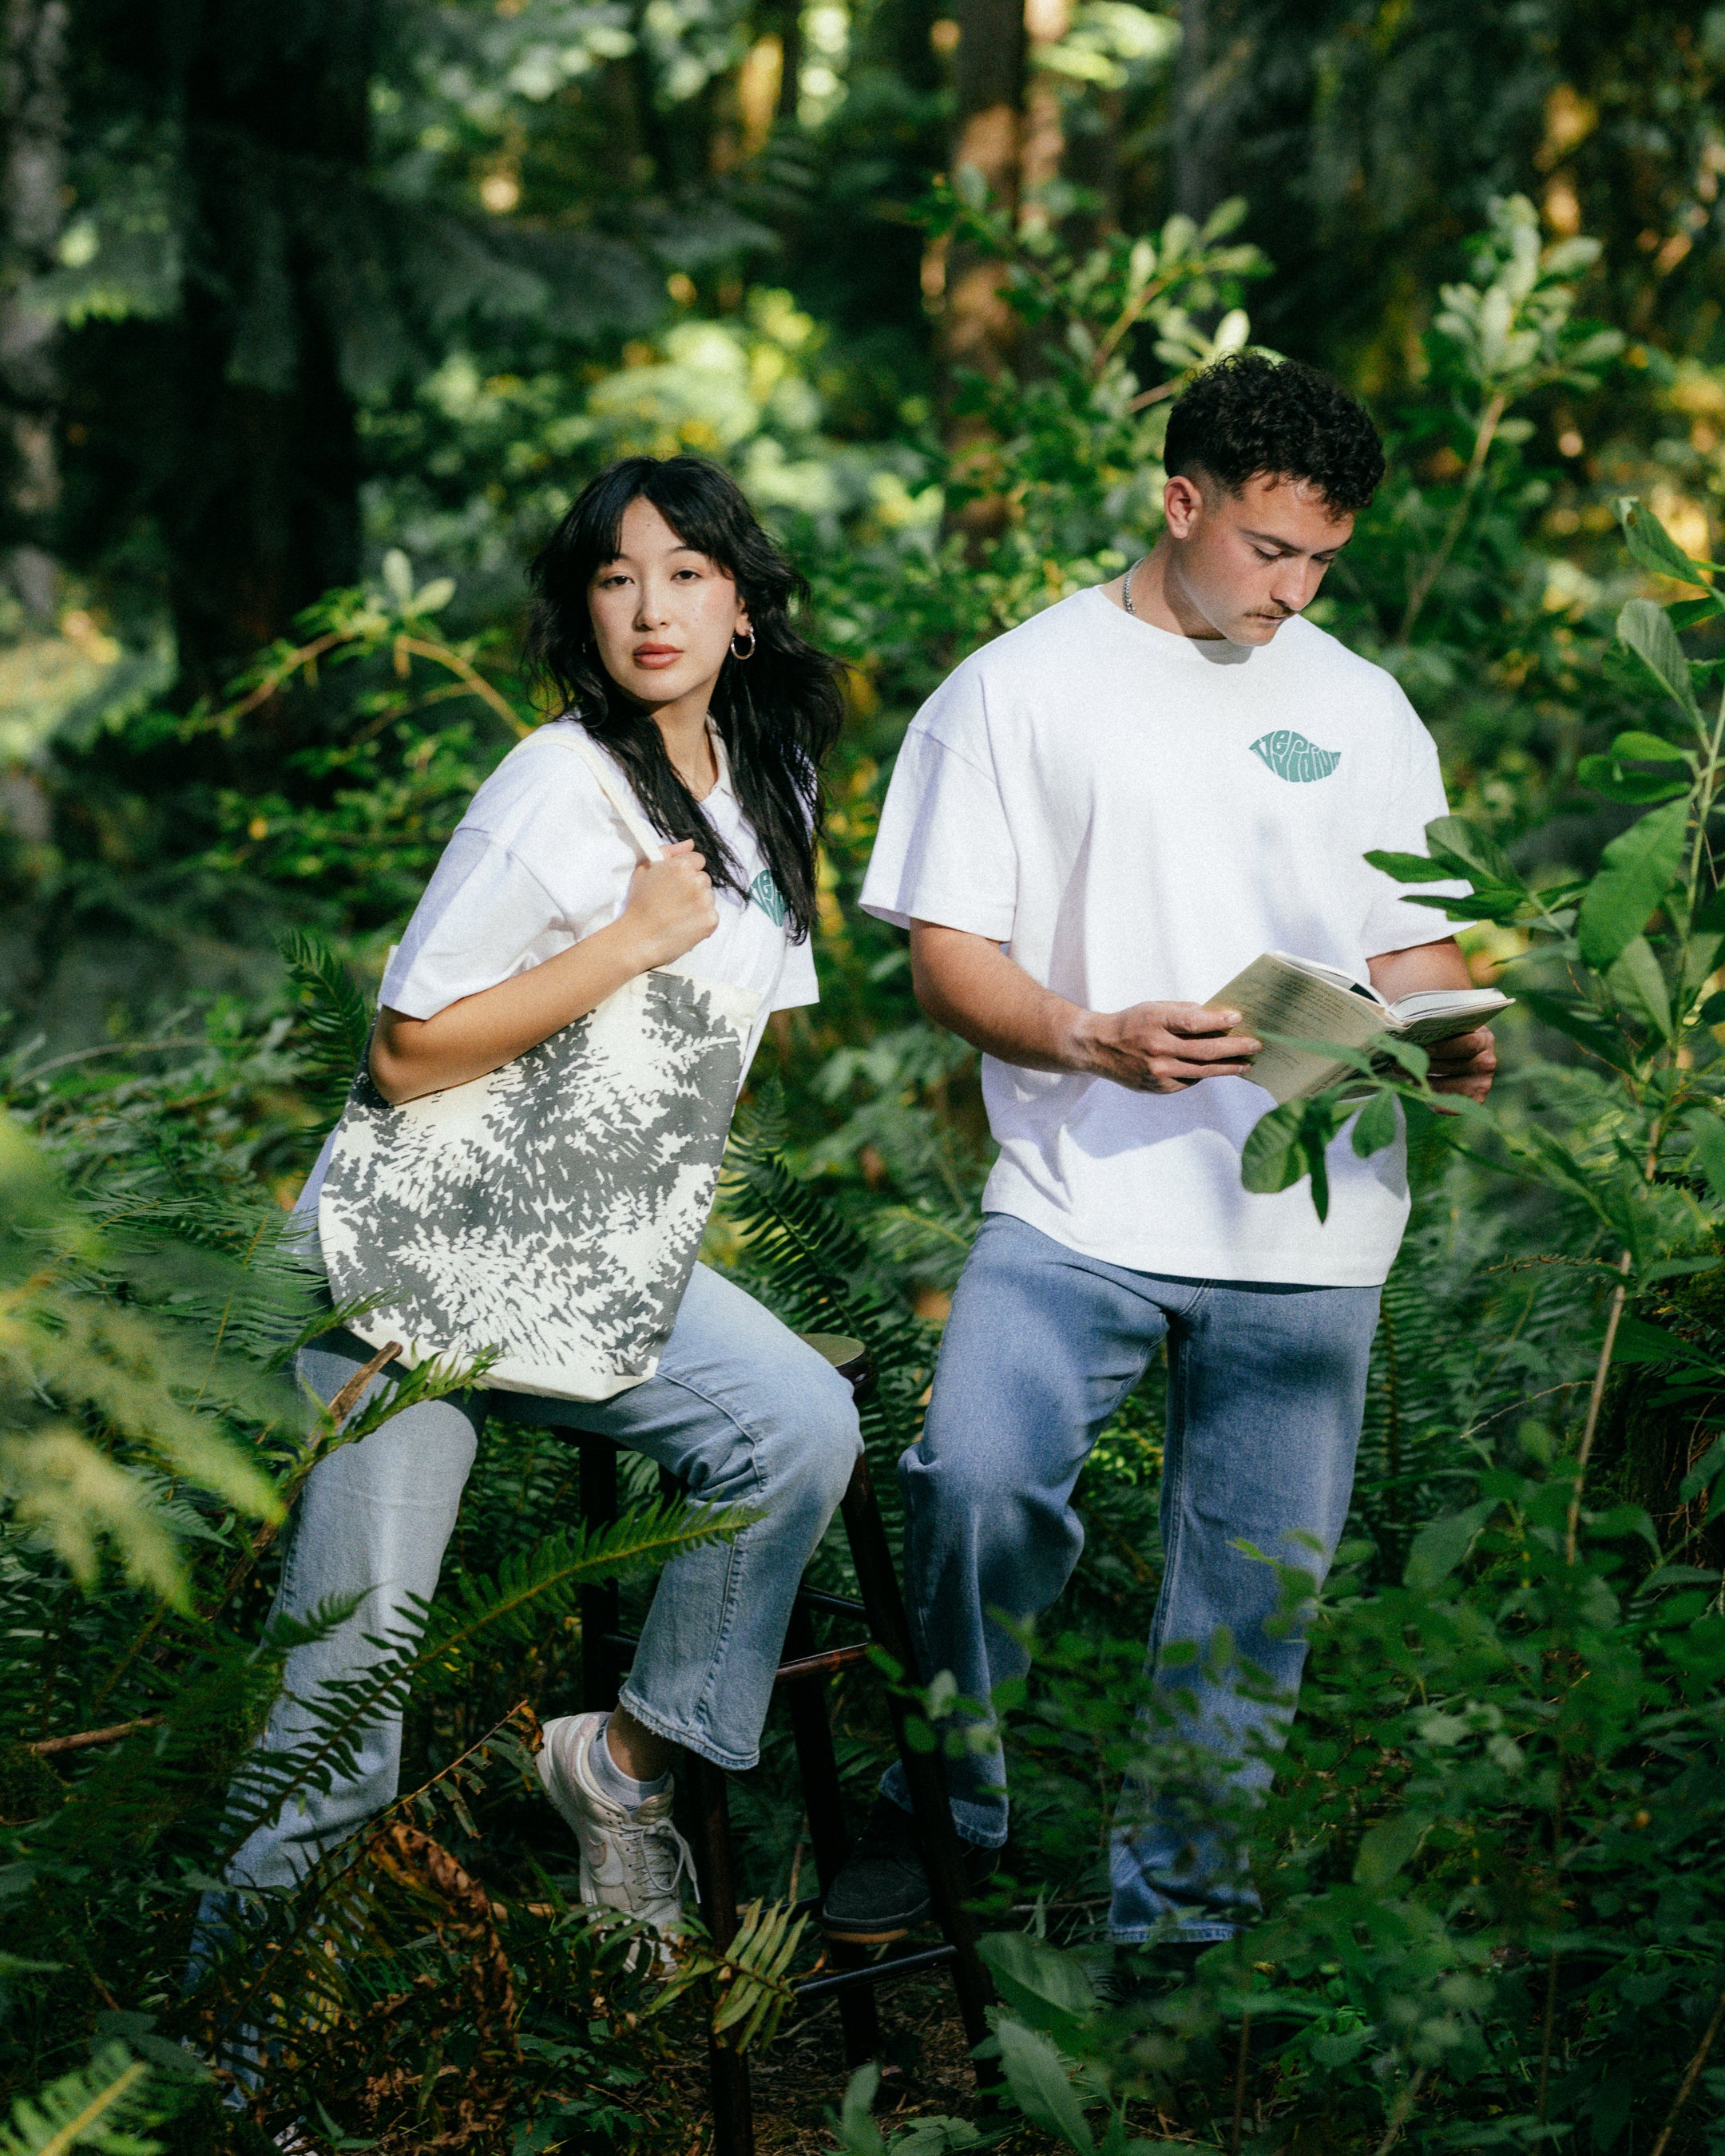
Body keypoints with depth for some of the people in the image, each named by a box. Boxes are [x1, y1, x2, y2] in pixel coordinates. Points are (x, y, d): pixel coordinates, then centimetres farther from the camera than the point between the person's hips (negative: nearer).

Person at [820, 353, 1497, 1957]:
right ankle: (946, 1808, 0)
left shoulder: (1363, 711, 17)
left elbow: (1407, 946, 19)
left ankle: (1174, 1899, 20)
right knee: (978, 1480, -24)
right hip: (1077, 1205, -3)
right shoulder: (1018, 687, 5)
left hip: (1307, 1230, 3)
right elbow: (945, 952, 0)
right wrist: (1092, 1038, -18)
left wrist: (1447, 1039, -4)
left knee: (1257, 1573, 4)